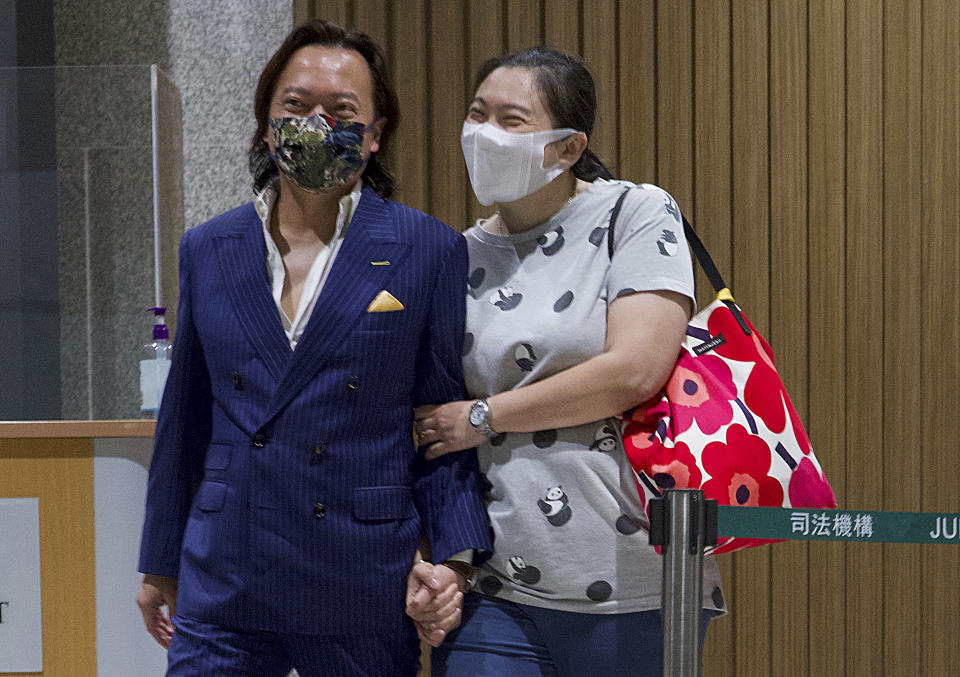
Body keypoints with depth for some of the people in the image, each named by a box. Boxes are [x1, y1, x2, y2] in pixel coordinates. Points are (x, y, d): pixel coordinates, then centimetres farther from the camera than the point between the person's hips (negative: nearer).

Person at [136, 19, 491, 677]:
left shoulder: (429, 251, -2)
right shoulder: (207, 251, 8)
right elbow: (186, 420, 14)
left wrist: (452, 555, -10)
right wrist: (162, 563, 17)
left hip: (366, 597, -2)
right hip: (223, 591, 3)